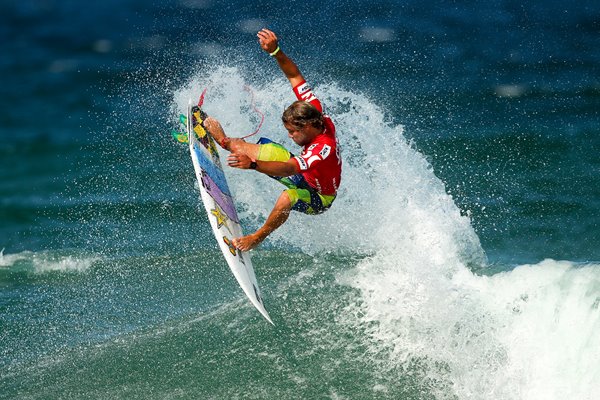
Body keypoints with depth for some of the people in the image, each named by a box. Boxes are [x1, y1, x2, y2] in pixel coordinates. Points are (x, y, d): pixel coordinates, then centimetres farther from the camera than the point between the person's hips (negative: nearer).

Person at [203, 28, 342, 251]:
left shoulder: (324, 149, -39)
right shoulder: (315, 114, -17)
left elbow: (288, 169, -50)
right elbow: (295, 76, -13)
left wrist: (253, 164, -62)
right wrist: (275, 52, -24)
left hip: (320, 198, -9)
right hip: (306, 176, 9)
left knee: (287, 197, -38)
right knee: (266, 149, 7)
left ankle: (258, 237, -18)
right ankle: (224, 141, 29)